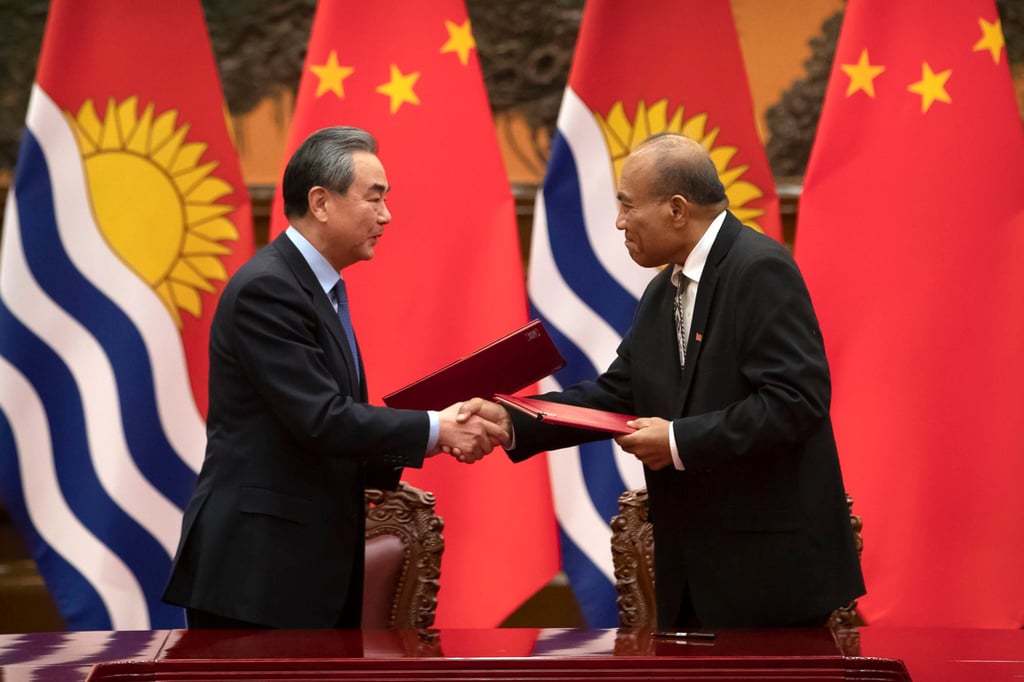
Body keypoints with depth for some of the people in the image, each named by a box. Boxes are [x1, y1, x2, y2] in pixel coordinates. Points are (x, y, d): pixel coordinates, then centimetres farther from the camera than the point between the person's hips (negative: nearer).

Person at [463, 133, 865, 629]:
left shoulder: (760, 269, -15)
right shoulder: (663, 293, 15)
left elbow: (796, 400, -22)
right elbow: (617, 393, 11)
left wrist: (680, 441, -19)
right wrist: (512, 421, -1)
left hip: (770, 561, -9)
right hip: (694, 567, 9)